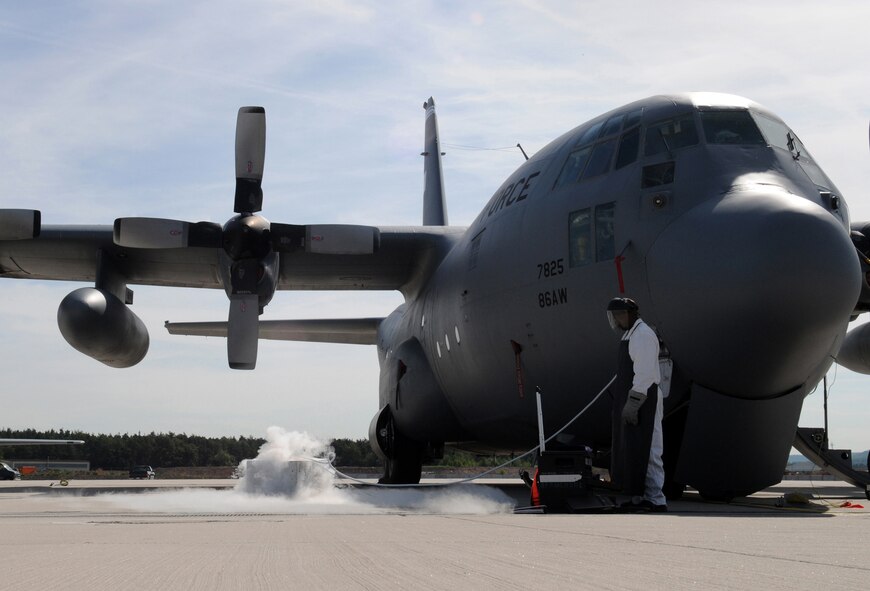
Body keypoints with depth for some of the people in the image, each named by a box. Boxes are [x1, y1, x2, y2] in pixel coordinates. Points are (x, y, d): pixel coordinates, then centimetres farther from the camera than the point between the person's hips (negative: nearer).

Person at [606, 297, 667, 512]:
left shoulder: (642, 335, -14)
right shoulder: (630, 334, 19)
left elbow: (645, 374, -21)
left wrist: (632, 403, -24)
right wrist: (622, 403, 21)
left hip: (642, 399, -11)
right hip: (631, 400, 11)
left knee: (645, 450, -10)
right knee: (631, 449, 11)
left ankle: (655, 499, -8)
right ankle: (640, 497, 16)